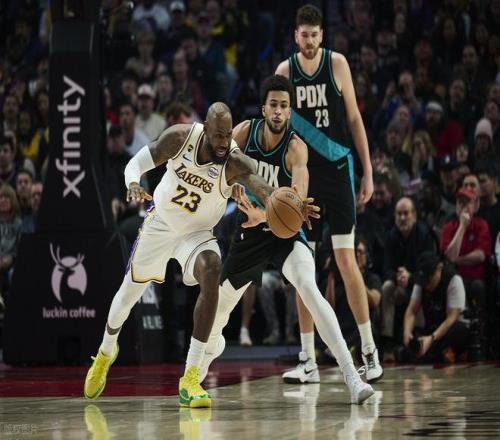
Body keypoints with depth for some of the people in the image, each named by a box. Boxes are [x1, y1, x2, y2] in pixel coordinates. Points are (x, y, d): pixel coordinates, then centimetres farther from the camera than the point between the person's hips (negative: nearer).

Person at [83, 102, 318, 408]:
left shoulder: (235, 162, -30)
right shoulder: (180, 137, -23)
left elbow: (261, 186, -50)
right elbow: (137, 163, -14)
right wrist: (133, 184, -38)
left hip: (197, 233, -2)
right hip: (160, 223, 2)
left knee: (211, 271, -33)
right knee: (130, 292, 15)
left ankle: (191, 379, -32)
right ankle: (107, 351, 51)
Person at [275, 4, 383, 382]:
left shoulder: (337, 64, -3)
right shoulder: (285, 71, 2)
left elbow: (354, 119, 1)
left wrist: (368, 171, -2)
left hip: (337, 170, -2)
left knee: (346, 261, -8)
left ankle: (370, 349, 0)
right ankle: (307, 358, 9)